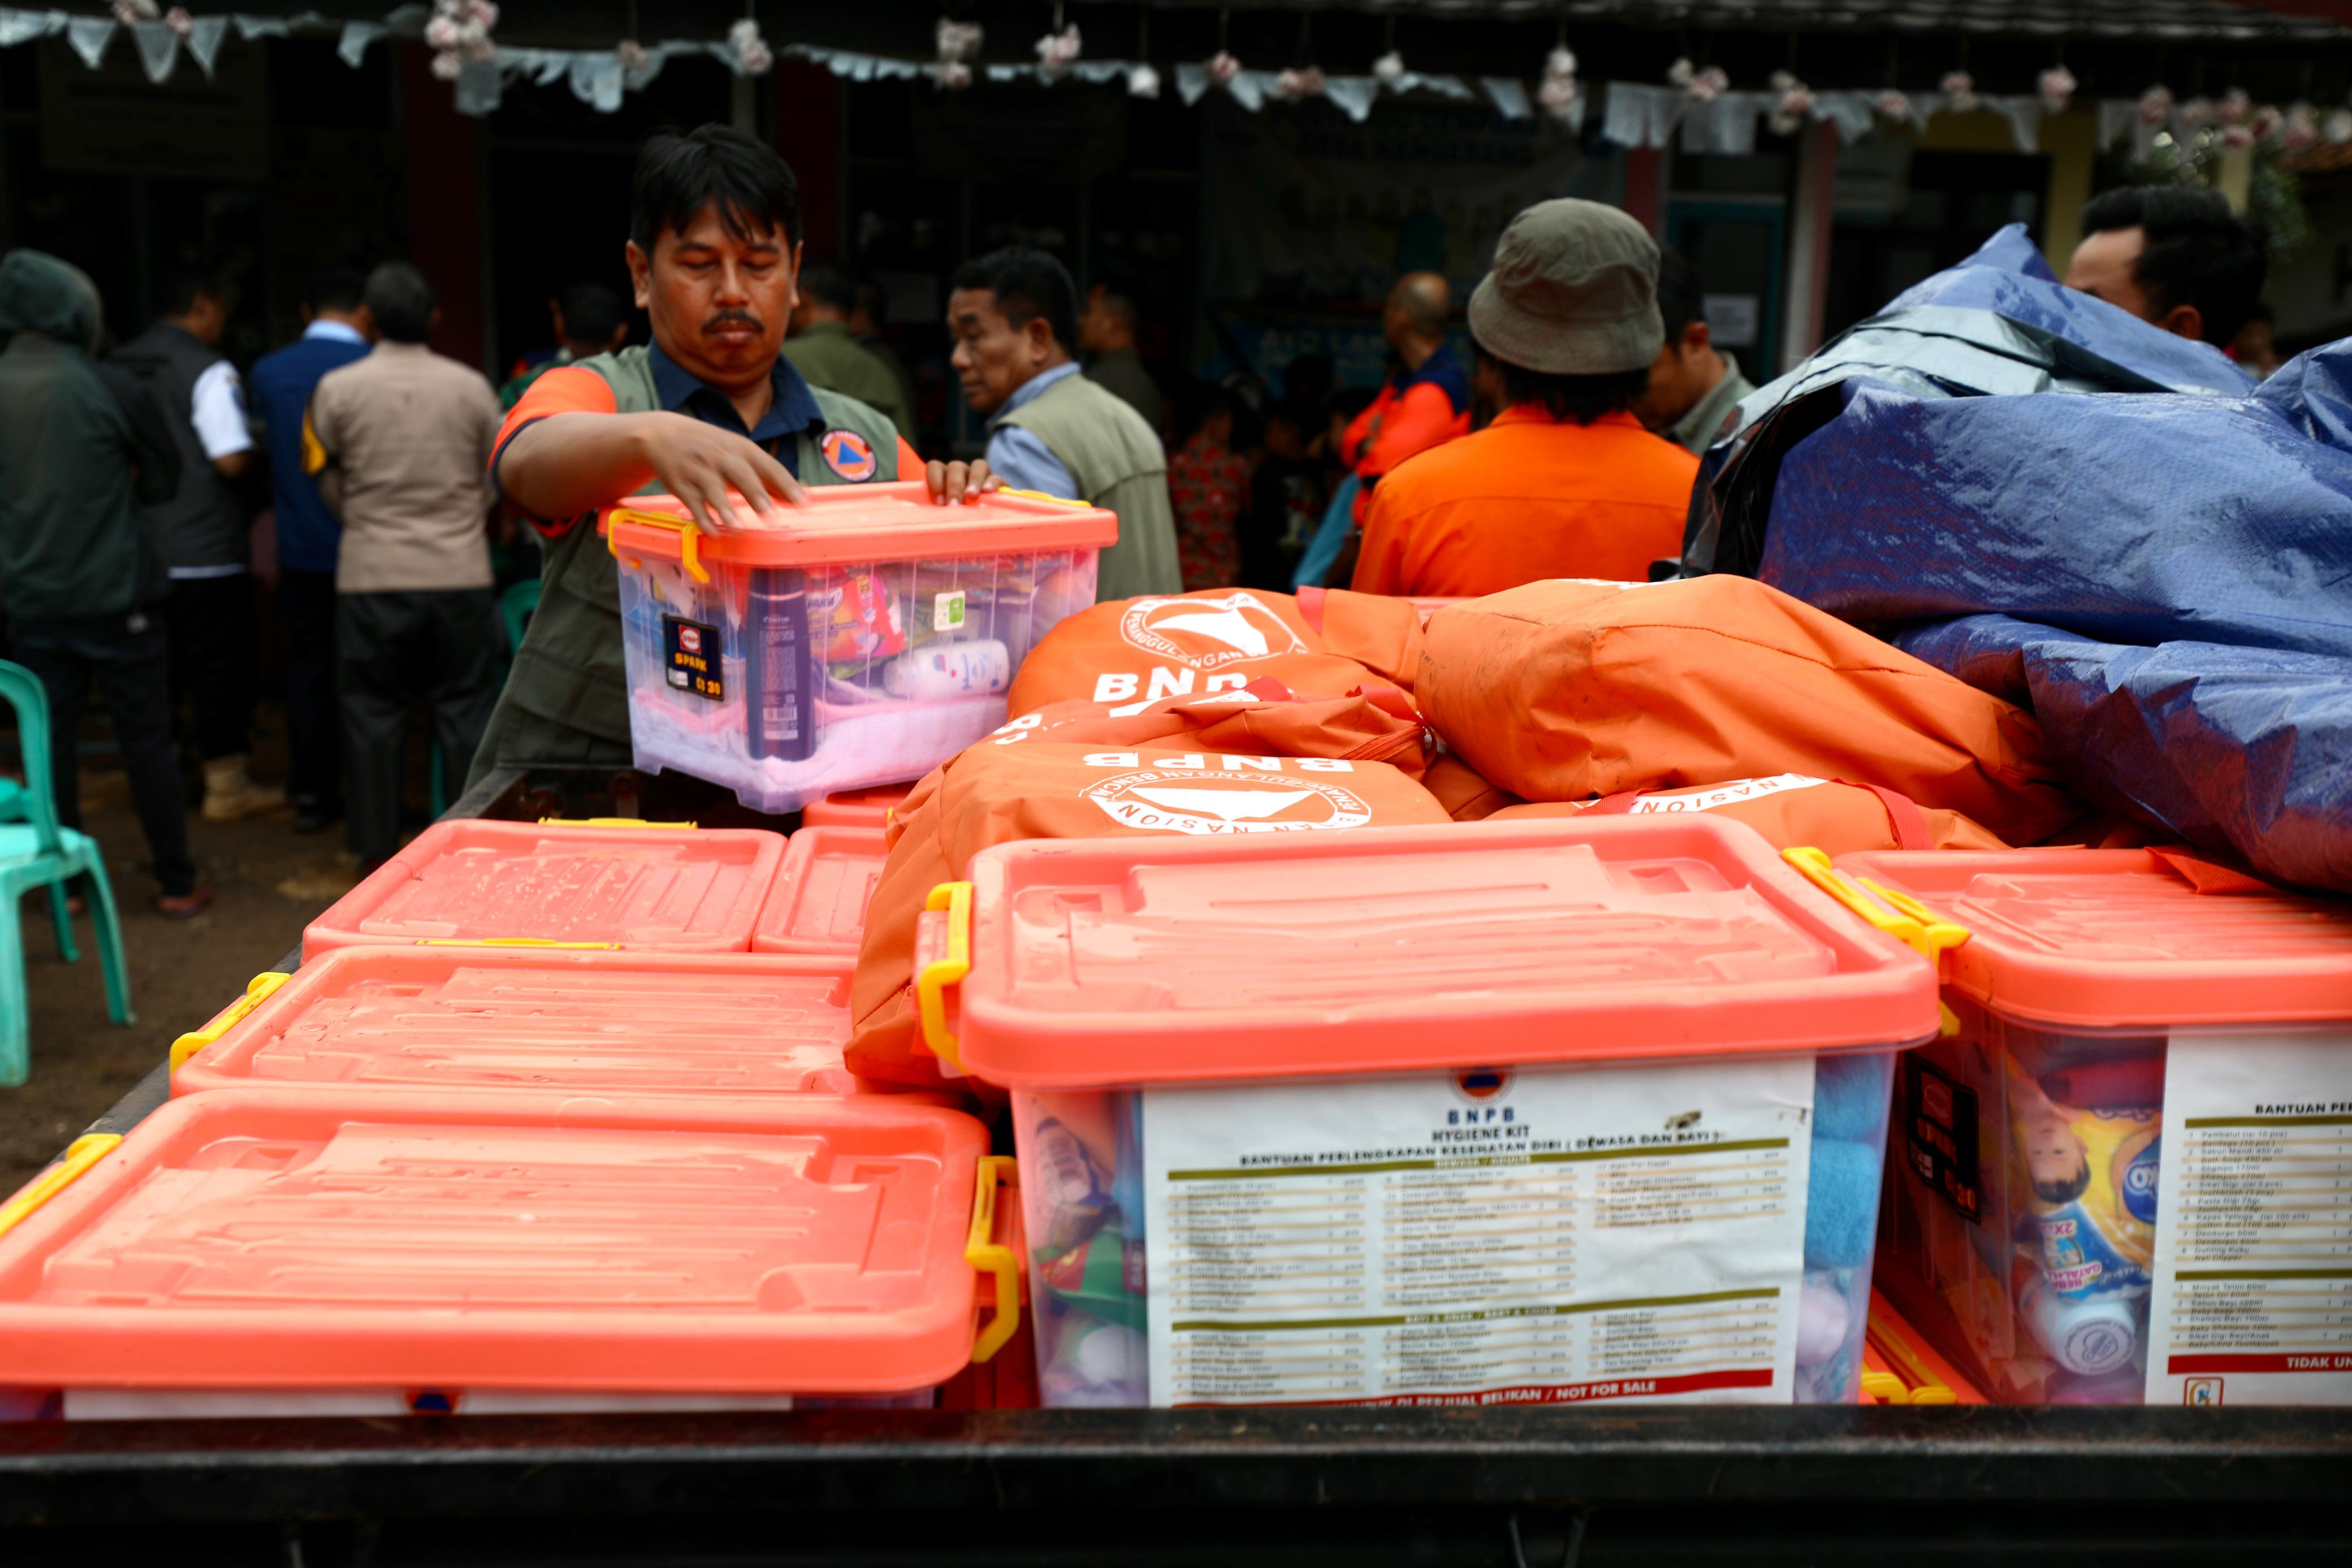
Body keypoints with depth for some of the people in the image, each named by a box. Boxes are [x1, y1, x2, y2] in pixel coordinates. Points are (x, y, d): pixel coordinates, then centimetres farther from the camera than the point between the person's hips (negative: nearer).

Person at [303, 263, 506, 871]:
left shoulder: (338, 389, -3)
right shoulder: (471, 387, -1)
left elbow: (330, 483, 8)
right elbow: (498, 481, 7)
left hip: (371, 576, 0)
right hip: (460, 572, 0)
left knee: (374, 711, 9)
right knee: (465, 709, 7)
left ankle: (378, 850, 14)